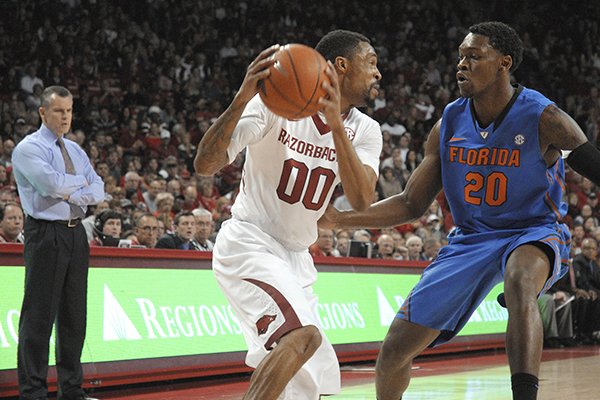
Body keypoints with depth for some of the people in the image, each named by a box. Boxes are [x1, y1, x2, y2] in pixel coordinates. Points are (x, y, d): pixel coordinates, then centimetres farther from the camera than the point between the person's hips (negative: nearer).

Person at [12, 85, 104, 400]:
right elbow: (52, 183, -21)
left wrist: (73, 194, -11)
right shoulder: (28, 148, -5)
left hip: (76, 234, 7)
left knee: (74, 314, 9)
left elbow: (98, 191, 8)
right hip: (45, 235, -7)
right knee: (39, 315, -6)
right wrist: (81, 181, -3)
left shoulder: (75, 150, 17)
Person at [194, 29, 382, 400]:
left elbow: (362, 201, -17)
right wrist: (241, 100, -37)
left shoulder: (365, 130, 1)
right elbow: (205, 165, -21)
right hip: (249, 243, -7)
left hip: (295, 257, 7)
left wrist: (335, 124, -28)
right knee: (304, 334, -30)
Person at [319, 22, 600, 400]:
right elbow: (412, 204, 3)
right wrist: (340, 219, -8)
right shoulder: (449, 124, -3)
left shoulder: (543, 119, -16)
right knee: (394, 351, 1)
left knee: (520, 284, -44)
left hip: (533, 234, -4)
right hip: (470, 240, 5)